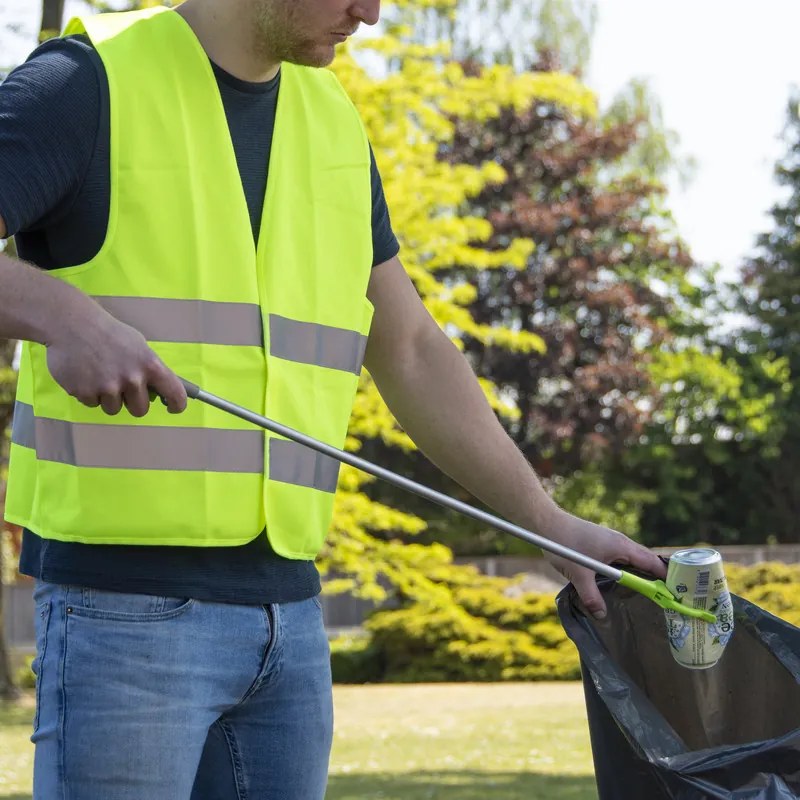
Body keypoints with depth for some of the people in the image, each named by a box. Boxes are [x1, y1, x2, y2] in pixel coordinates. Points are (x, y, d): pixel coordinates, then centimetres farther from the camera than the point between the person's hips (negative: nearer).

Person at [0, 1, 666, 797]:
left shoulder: (334, 125, 15)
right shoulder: (93, 85, -5)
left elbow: (410, 353, 20)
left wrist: (552, 524, 15)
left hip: (289, 608, 6)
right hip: (124, 601, -6)